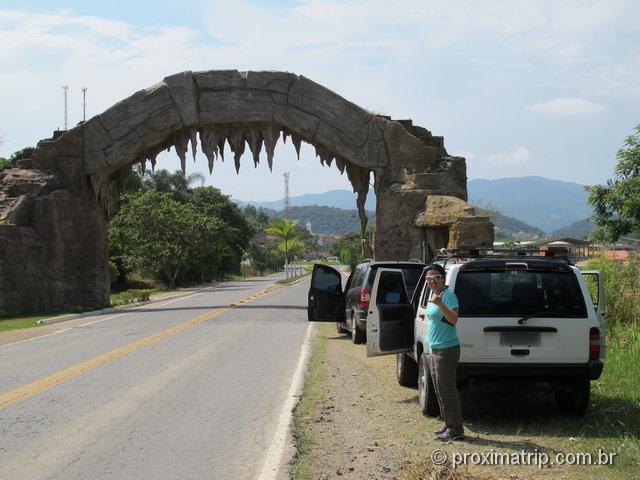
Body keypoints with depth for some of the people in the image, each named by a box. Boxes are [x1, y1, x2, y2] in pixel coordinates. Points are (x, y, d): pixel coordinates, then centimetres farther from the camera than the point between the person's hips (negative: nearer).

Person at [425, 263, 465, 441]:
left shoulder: (449, 296, -15)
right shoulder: (433, 295, 13)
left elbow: (453, 320, -28)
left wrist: (440, 304, -40)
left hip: (446, 349, -10)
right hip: (435, 348, 10)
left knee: (447, 390, -8)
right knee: (440, 390, 15)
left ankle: (455, 430, -3)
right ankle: (448, 425, 24)